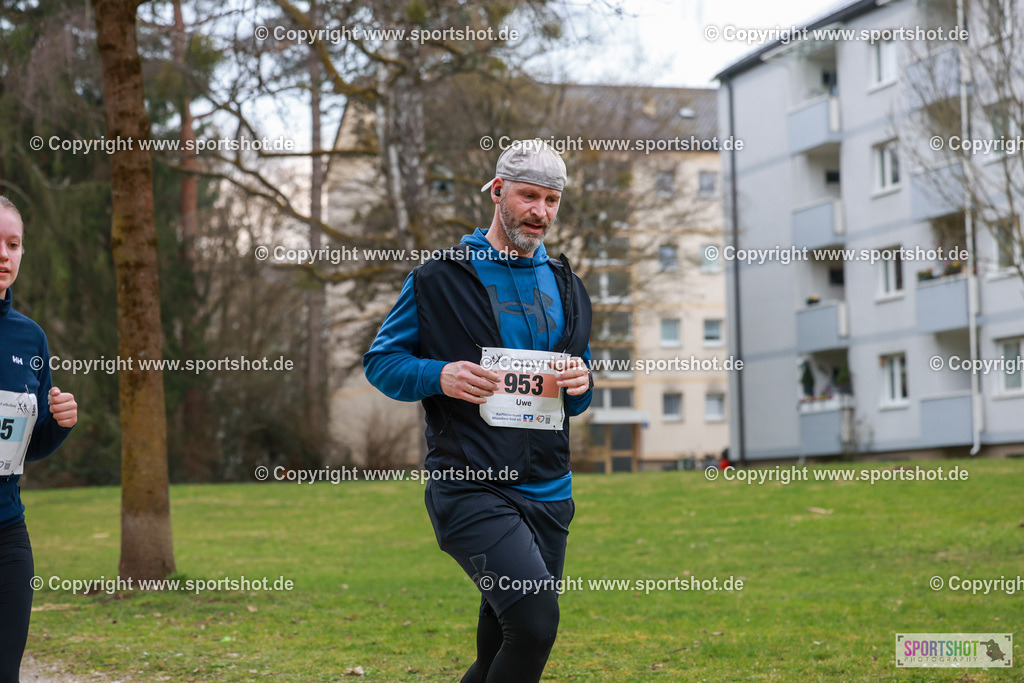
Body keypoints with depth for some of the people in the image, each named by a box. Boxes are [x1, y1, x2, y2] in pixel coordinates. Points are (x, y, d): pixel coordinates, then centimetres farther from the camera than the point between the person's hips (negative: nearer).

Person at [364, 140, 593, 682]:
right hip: (469, 489, -6)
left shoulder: (565, 287, 17)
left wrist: (581, 384, 0)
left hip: (548, 495, 6)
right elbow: (380, 361, 4)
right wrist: (439, 376, -15)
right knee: (536, 619, -24)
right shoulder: (439, 279, 0)